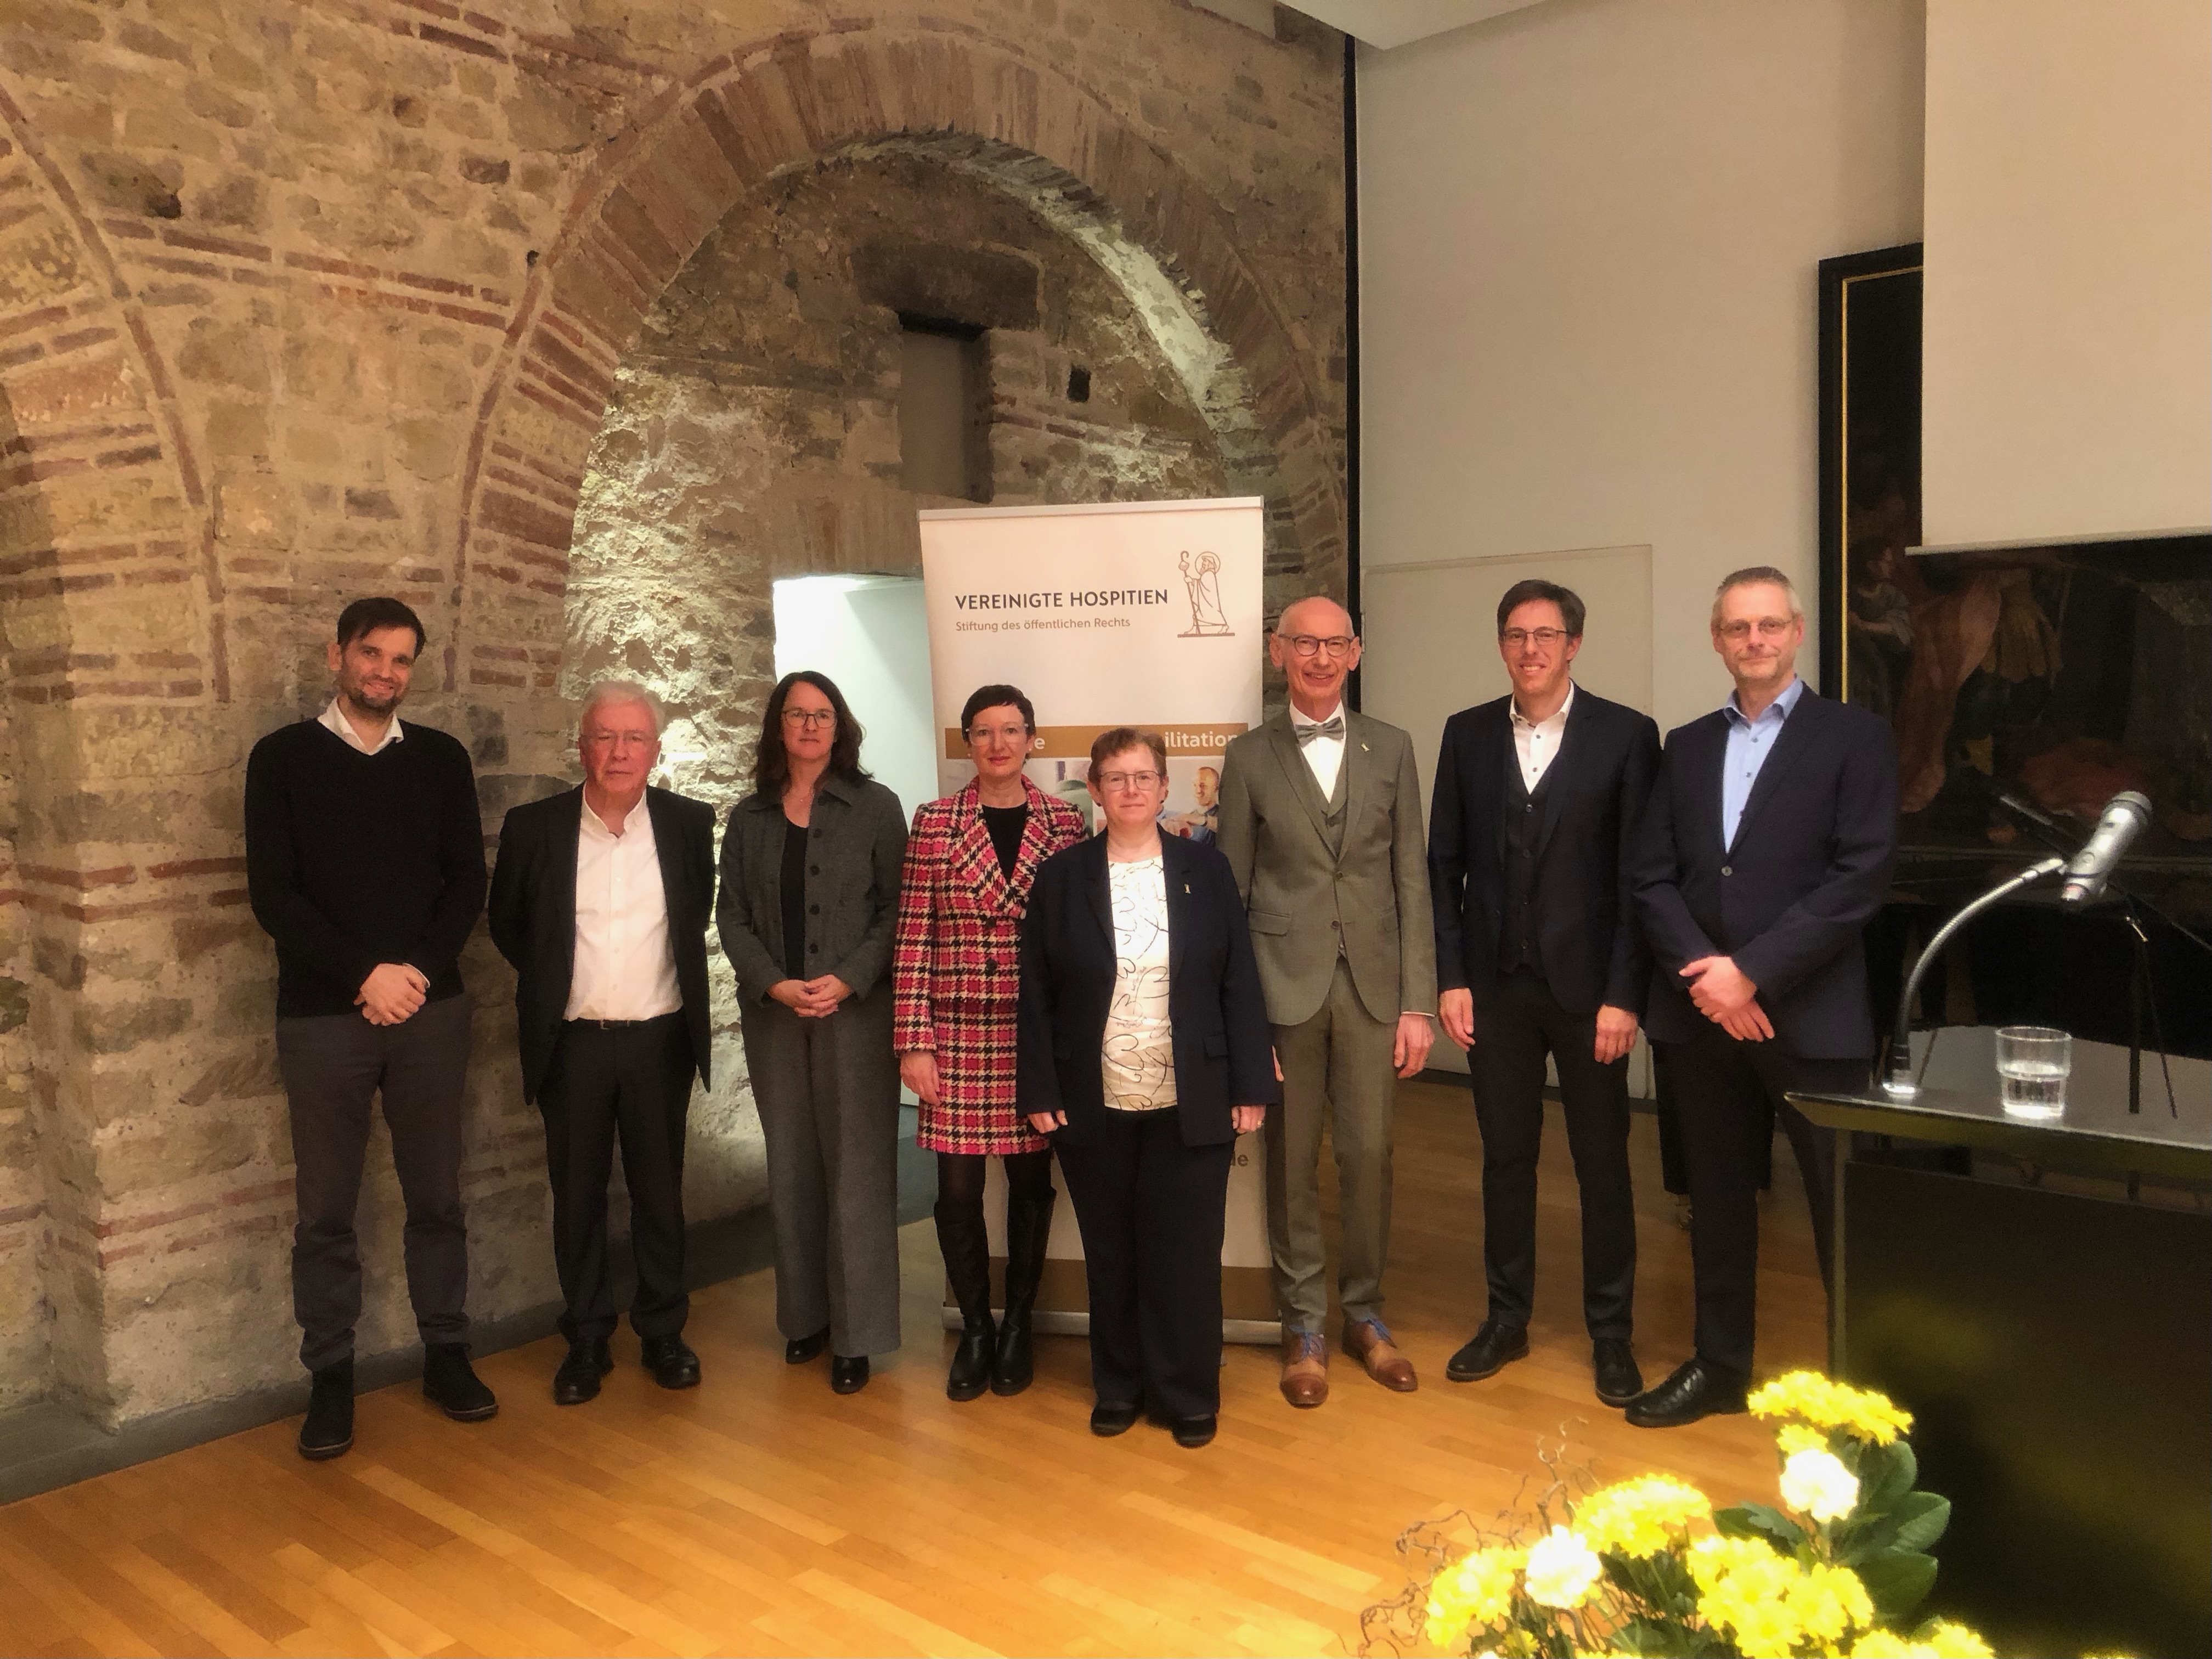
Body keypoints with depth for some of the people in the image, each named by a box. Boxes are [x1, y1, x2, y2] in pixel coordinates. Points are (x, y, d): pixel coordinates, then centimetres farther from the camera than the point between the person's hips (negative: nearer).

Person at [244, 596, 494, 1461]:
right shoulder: (283, 758, 1)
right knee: (326, 1209, 6)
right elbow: (272, 893, -5)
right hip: (322, 1016, -2)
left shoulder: (441, 759, 7)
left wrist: (418, 971, -9)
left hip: (430, 1009, 2)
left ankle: (446, 1354, 22)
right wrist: (365, 974, -13)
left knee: (437, 1196, 9)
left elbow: (468, 880, 5)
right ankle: (330, 1375, 18)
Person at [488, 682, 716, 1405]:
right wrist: (554, 979, 8)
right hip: (571, 1044, 0)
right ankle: (586, 1341, 23)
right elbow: (507, 925, 10)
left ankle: (663, 1332, 24)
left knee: (660, 1191, 10)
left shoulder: (689, 823, -2)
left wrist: (669, 974, 9)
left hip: (659, 1040, 0)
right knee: (577, 1196, 9)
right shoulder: (533, 826, -4)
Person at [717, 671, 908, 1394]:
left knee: (855, 1168, -1)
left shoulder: (874, 807, 1)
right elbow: (732, 917, 5)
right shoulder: (749, 817, 9)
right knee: (791, 1167, 10)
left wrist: (847, 981, -15)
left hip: (857, 1011, -3)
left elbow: (895, 909, -4)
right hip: (774, 1013, 3)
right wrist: (774, 984, -10)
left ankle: (857, 1334, 6)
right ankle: (805, 1314, 23)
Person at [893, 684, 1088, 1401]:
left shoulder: (1065, 823, 2)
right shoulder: (934, 823, 0)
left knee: (1030, 1181, 9)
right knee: (958, 1188, 3)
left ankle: (1017, 1327, 27)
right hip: (958, 1033, 0)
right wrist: (913, 1042, -5)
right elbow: (913, 938, -1)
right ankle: (974, 1329, 24)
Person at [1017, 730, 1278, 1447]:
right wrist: (1040, 1092, -3)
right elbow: (1037, 994, 2)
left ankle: (1189, 1394, 20)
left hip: (1191, 1105, 0)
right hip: (1094, 1108, 1)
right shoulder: (1060, 877, 2)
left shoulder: (1206, 869, 1)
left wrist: (1251, 1086, -3)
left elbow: (1239, 984, 1)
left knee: (1185, 1252, 5)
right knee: (1111, 1253, 11)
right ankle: (1118, 1387, 27)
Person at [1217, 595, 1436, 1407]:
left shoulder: (1391, 749, 6)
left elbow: (1412, 880, 4)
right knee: (1292, 1161, 7)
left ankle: (1363, 1314, 26)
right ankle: (1303, 1323, 22)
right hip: (1284, 983, -1)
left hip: (1371, 982, 1)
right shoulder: (1249, 757, 3)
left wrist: (1418, 1002, -1)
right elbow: (1232, 890, 3)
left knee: (1369, 1155, 7)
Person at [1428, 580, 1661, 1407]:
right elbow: (1444, 864, 6)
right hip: (1495, 983, 2)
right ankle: (1506, 1318, 26)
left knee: (1602, 1162, 8)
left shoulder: (1626, 735, -3)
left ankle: (1611, 1333, 22)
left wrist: (1623, 994, -10)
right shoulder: (1468, 734, 5)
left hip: (1587, 984, -2)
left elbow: (1639, 874, -6)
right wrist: (1451, 977, -1)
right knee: (1505, 1157, 11)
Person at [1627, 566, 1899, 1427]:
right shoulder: (1686, 746, 12)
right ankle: (1720, 1366, 28)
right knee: (1717, 1198, 14)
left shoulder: (1856, 737, -1)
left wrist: (1753, 971, -16)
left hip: (1813, 1014, -4)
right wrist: (1704, 970, -10)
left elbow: (1861, 878, -11)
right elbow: (1652, 876, 6)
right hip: (1703, 1013, 4)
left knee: (1845, 1210, 2)